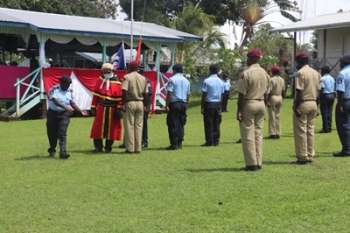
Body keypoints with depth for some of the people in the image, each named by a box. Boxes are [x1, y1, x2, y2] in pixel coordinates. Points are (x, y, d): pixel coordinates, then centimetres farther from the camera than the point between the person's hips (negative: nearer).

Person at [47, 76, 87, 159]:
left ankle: (63, 153, -18)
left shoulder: (69, 92, 7)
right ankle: (52, 150, 33)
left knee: (62, 133, -12)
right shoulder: (54, 89, -7)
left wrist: (81, 111, 10)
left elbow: (72, 103, 14)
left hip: (64, 115, 1)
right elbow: (55, 100, -22)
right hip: (53, 114, -1)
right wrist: (65, 107, -33)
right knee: (52, 133, 10)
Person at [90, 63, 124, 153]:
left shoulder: (117, 83, -2)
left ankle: (108, 147, 16)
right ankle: (98, 146, 11)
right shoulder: (99, 81, 9)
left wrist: (119, 109, -13)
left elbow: (120, 97, -6)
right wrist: (93, 107, 4)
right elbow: (95, 94, 8)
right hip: (101, 108, 3)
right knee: (98, 128, 2)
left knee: (111, 128, 4)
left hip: (112, 109, -3)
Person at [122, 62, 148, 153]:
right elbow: (145, 93, 10)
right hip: (140, 103, 4)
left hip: (130, 103, -4)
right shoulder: (143, 78, 10)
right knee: (139, 125, 7)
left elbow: (124, 91, -14)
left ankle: (130, 148, -2)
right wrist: (145, 105, 16)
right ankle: (138, 148, 6)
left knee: (129, 125, 0)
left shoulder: (127, 77, -5)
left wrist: (123, 103, -10)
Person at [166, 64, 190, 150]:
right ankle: (179, 143, 11)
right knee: (181, 124, 10)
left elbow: (169, 93, -13)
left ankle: (174, 144, -6)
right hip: (183, 104, 6)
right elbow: (188, 94, 14)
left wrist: (167, 105, -12)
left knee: (173, 124, -3)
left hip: (174, 104, -6)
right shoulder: (186, 81, 13)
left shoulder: (172, 79, -7)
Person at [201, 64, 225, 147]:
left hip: (209, 103, -5)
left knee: (208, 124, -1)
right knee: (216, 123, 9)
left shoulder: (207, 81, -9)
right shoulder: (221, 82, 8)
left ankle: (209, 141, -1)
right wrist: (220, 107, 15)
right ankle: (216, 141, 10)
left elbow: (204, 95, -10)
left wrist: (202, 107, -6)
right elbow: (222, 95, 9)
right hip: (218, 103, 5)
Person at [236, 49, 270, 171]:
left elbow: (241, 94, -13)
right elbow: (266, 94, 12)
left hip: (248, 104, -6)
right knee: (258, 134, 11)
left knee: (248, 135, -1)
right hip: (261, 104, 6)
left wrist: (239, 111, -10)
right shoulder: (265, 73, 8)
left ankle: (252, 163, -3)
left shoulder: (246, 74, -13)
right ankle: (259, 163, 11)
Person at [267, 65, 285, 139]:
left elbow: (269, 91, -15)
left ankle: (273, 133, -3)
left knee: (272, 116, -1)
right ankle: (278, 133, 13)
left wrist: (268, 101, -12)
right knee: (277, 116, 12)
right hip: (279, 98, 6)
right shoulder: (282, 80, 7)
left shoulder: (272, 80, -13)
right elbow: (283, 91, 11)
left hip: (273, 97, -6)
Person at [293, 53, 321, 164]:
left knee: (301, 131, -2)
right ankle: (310, 156, 13)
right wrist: (316, 106, 18)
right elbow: (318, 91, 13)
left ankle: (303, 157, -3)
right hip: (313, 103, 7)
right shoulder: (316, 73, 12)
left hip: (303, 103, -7)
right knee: (310, 130, 11)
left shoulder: (300, 72, -11)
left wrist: (296, 107, -15)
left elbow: (299, 92, -16)